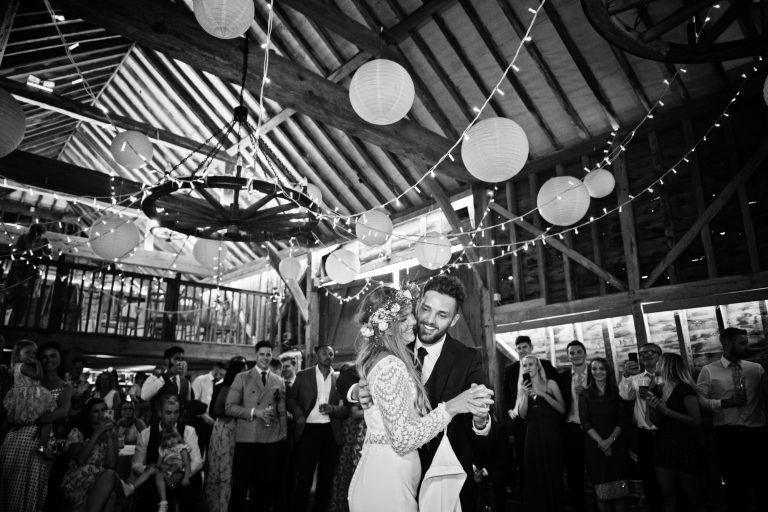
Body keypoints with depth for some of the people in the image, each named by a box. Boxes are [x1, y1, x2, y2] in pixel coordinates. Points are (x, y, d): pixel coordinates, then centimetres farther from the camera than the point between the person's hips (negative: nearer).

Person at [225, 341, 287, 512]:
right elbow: (229, 407, -3)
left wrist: (284, 435, 5)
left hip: (272, 441, 2)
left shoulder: (279, 381, 11)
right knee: (240, 485, 5)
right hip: (247, 439, -2)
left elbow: (282, 412, 12)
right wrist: (254, 411, -13)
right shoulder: (242, 378, 4)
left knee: (266, 485, 8)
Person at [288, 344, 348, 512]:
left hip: (331, 433, 2)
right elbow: (291, 399, 7)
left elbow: (346, 407, 5)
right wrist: (299, 416, -10)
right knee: (304, 477, 4)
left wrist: (332, 409, -14)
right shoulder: (303, 375, 3)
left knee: (326, 478, 11)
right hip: (308, 430, -2)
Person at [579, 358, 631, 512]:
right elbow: (585, 421, 0)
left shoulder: (617, 392, 6)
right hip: (594, 445, 0)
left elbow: (623, 419, 0)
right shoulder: (585, 394, 7)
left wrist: (610, 440, -12)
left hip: (617, 444, 0)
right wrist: (600, 441, -12)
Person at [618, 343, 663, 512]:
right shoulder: (635, 379, 7)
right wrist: (626, 375, -25)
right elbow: (625, 395, -11)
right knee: (648, 479, 10)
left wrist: (651, 397, -22)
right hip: (644, 435, 2)